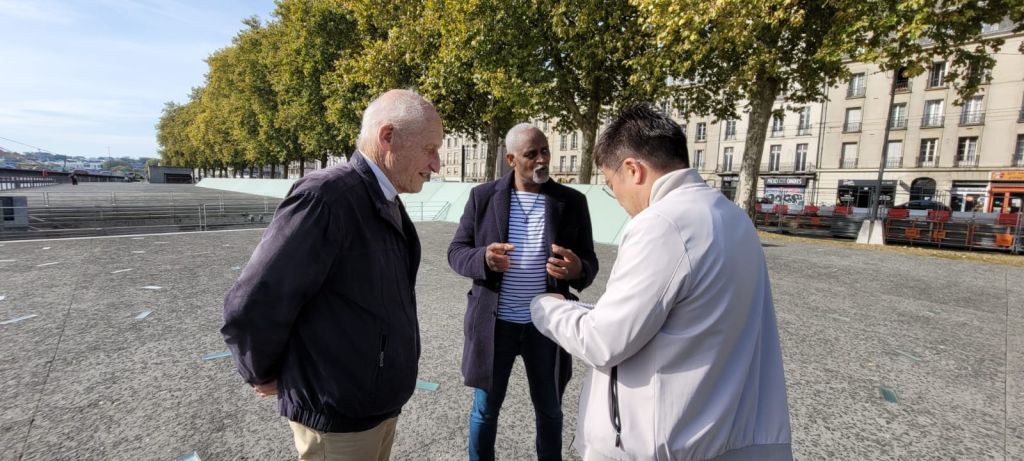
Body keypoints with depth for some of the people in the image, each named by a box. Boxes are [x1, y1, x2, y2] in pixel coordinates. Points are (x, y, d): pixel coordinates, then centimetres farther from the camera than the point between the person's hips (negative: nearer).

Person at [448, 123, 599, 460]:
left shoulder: (572, 202, -2)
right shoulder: (483, 196, -2)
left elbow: (590, 263, 0)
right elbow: (456, 252, -1)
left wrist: (578, 270, -25)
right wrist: (484, 259, -23)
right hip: (494, 323, 0)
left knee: (549, 410, 20)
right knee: (485, 408, 18)